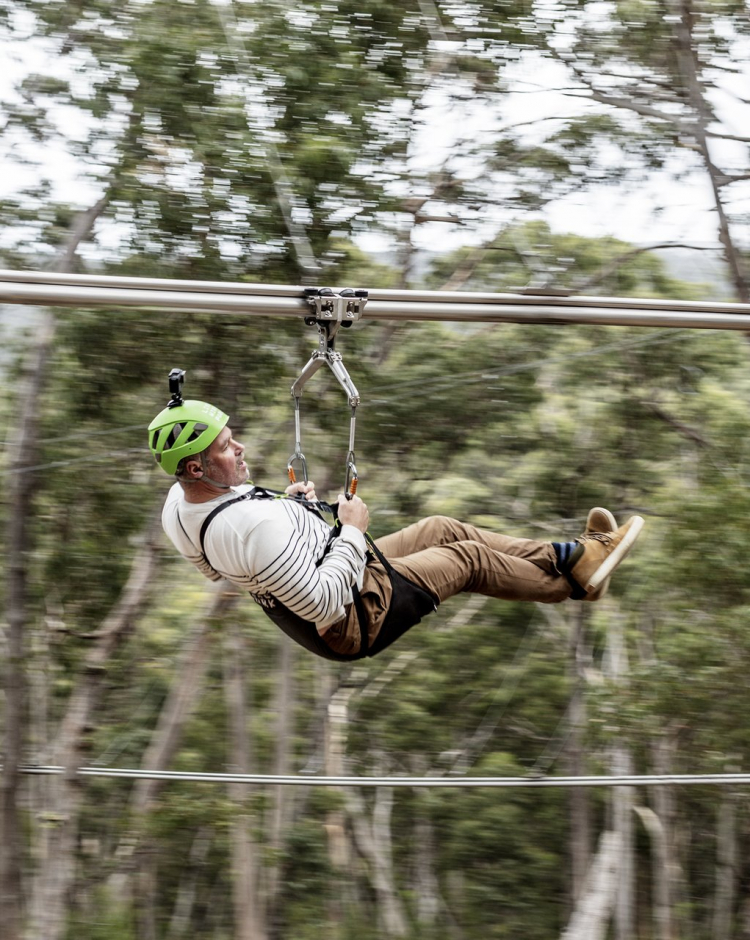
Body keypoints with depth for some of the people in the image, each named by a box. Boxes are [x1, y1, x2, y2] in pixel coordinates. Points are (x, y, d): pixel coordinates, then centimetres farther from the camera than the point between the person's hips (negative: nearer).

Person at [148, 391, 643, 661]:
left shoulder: (178, 503, -11)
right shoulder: (256, 526, -41)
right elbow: (326, 606, -36)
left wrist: (282, 502, 1)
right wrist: (352, 529, -23)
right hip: (357, 621, -9)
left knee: (442, 528, 18)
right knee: (468, 556, 9)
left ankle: (564, 554, 32)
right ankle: (573, 578, 34)